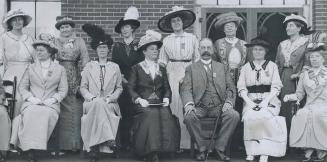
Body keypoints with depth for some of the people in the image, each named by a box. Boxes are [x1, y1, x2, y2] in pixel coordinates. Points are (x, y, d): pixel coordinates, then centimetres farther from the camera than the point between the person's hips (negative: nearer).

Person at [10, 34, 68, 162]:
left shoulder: (60, 69, 14)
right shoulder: (31, 68, 18)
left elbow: (63, 89, 8)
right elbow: (22, 87, 11)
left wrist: (54, 99, -10)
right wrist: (31, 98, -7)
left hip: (51, 104, -1)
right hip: (31, 103, 1)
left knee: (47, 114, -36)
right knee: (31, 114, -34)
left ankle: (38, 145, -29)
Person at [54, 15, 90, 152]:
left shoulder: (79, 41, 13)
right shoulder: (55, 42, 14)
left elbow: (85, 60, 8)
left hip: (76, 78, 0)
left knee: (76, 110, -6)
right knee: (61, 111, -6)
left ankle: (76, 143, -2)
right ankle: (61, 145, -3)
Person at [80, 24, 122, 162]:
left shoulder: (115, 67, 15)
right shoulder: (89, 66, 14)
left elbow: (119, 88, 14)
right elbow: (83, 87, 12)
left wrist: (111, 98, -6)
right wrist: (92, 97, -8)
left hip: (110, 103, 0)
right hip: (92, 102, 0)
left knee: (100, 104, -35)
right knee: (98, 103, -36)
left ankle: (95, 145, -37)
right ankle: (108, 139, -42)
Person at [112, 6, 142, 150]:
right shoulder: (117, 46, 14)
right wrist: (121, 78, -4)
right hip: (121, 83, 2)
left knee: (135, 112, -8)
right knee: (123, 113, -2)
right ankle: (124, 143, 1)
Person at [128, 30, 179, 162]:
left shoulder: (162, 69, 23)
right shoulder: (136, 68, 12)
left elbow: (167, 88, 16)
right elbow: (131, 88, 4)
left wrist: (166, 98, -4)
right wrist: (139, 99, -13)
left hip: (160, 103, 3)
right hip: (144, 103, -3)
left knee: (166, 115, -30)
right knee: (151, 115, -33)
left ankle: (161, 148, -21)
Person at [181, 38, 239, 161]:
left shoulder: (222, 68, 20)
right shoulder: (191, 68, 14)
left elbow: (231, 88, 13)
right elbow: (186, 89, 2)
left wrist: (228, 103, -7)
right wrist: (188, 104, -18)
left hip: (219, 107, 1)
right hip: (199, 107, -1)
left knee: (234, 115, -28)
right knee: (189, 117, -33)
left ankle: (219, 148, -14)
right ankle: (201, 148, -12)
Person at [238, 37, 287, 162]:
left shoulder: (272, 66, 11)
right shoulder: (246, 67, 15)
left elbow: (276, 87, 2)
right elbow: (241, 88, 7)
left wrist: (266, 101, -13)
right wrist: (248, 101, -10)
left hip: (269, 99, -1)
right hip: (251, 100, 1)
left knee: (265, 116, -32)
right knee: (250, 117, -30)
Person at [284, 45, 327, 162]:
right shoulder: (305, 74, 17)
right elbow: (299, 94, 16)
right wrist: (290, 96, -2)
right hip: (309, 106, 3)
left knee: (316, 114, -34)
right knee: (300, 115, -29)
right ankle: (309, 148, -23)